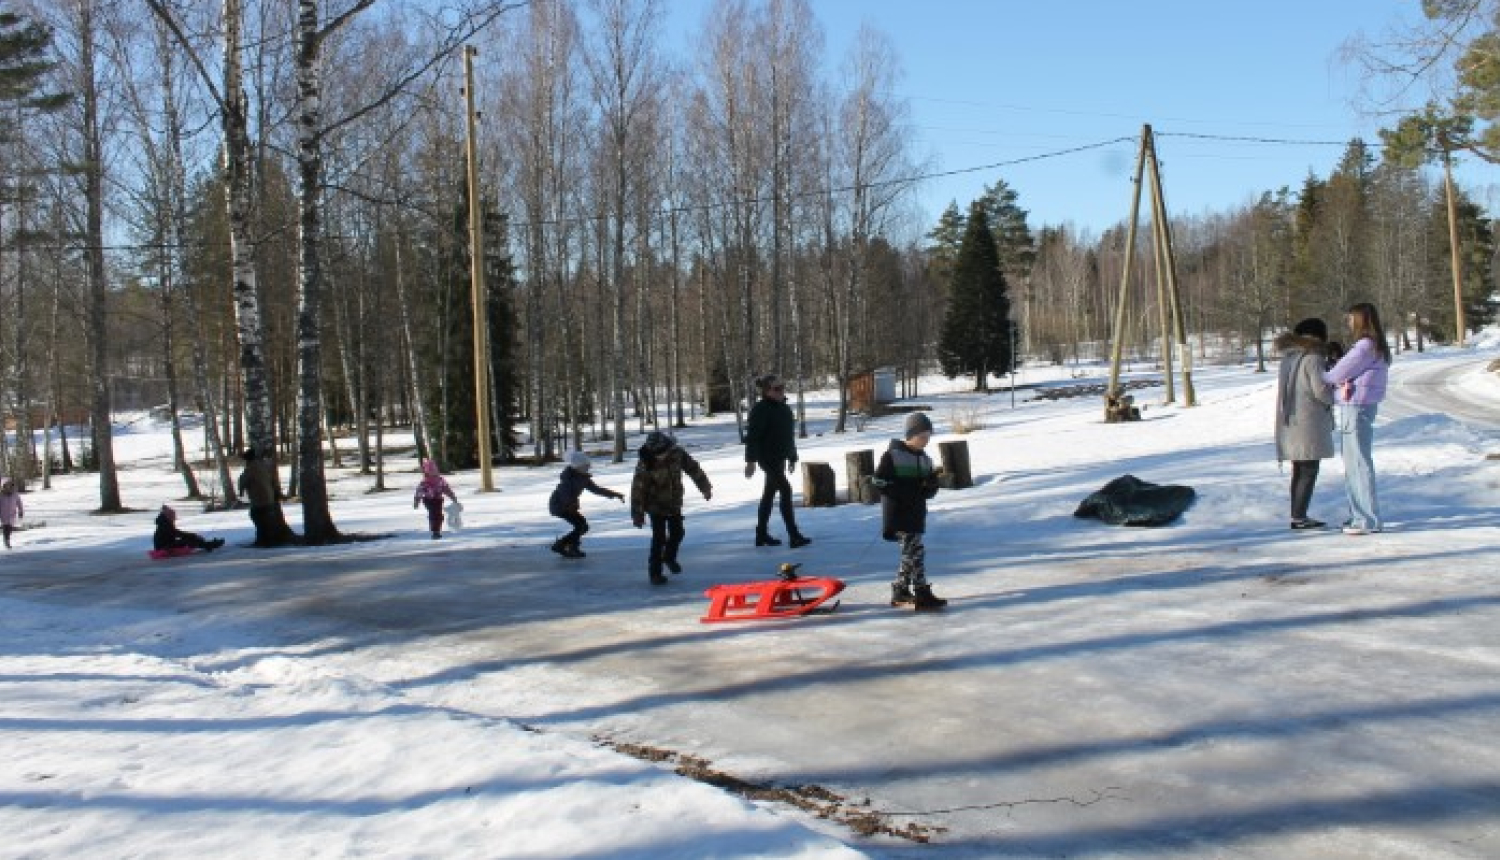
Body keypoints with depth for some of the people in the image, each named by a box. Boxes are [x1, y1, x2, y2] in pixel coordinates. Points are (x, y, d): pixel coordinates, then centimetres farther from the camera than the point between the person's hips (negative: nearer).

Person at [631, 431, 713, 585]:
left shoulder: (677, 454, -15)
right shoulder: (645, 464, -25)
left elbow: (694, 469, 0)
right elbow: (638, 489, -20)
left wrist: (705, 487, 5)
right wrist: (638, 514, -18)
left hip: (674, 504, 4)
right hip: (656, 506, -4)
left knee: (677, 532, 9)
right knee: (659, 539, -8)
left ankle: (669, 557, 38)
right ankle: (655, 572, 5)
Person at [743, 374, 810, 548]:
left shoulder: (784, 408, 13)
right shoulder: (761, 409, -13)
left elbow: (789, 435, 21)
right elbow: (752, 435, -16)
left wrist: (792, 458, 23)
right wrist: (751, 460, -20)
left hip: (780, 457, 9)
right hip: (767, 457, -9)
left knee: (769, 494, 14)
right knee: (785, 490, -16)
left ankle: (762, 534, 23)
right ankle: (794, 536, -18)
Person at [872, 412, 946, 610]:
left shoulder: (925, 459, 12)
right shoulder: (893, 455, -9)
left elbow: (928, 493, 14)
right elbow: (878, 481, -12)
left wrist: (932, 482, -9)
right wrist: (904, 491, -19)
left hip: (916, 514, 8)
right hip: (898, 513, -8)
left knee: (910, 553, 12)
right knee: (916, 551, -13)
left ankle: (900, 592, 22)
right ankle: (921, 594, -12)